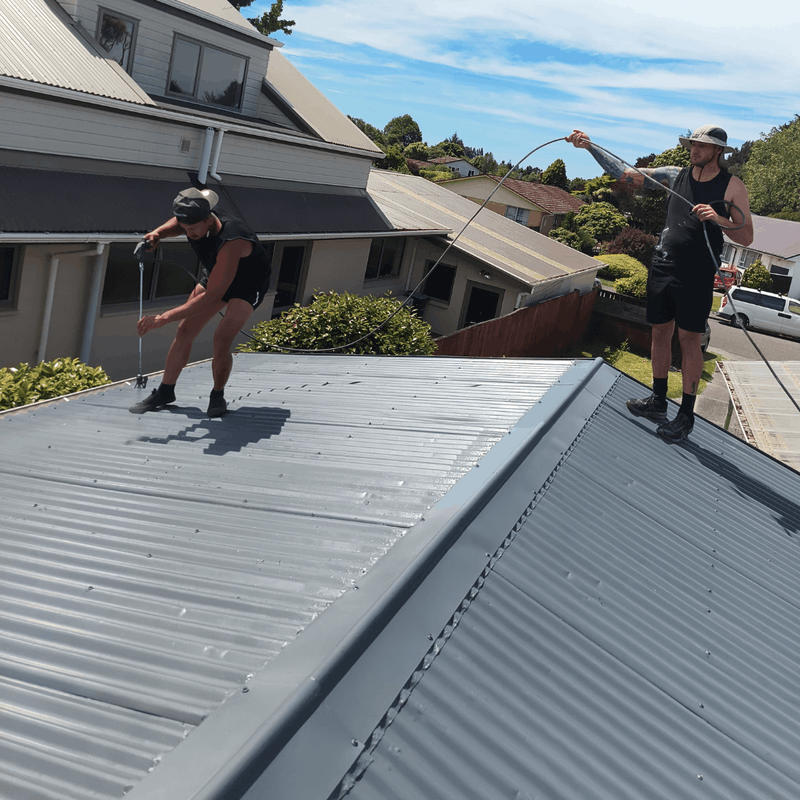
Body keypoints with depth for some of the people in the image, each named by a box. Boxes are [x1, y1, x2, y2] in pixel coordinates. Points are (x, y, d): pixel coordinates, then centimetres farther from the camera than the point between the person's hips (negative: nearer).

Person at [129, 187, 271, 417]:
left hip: (249, 283, -7)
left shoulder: (231, 242, -44)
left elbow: (212, 296, -48)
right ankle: (165, 392, 14)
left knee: (221, 340, -22)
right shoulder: (194, 220, -22)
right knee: (184, 331, 0)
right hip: (216, 274, 7)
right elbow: (176, 224, 8)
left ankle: (218, 395, 2)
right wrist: (158, 232, -16)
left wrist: (163, 318, -51)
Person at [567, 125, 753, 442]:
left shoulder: (732, 187, -2)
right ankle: (658, 401, 25)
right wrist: (590, 146, 2)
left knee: (689, 339, -3)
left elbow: (746, 237, -3)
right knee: (660, 332, 11)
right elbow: (625, 173, 9)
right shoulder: (675, 175, 8)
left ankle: (686, 414, 4)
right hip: (661, 267, 5)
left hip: (696, 276, -4)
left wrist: (719, 219, -21)